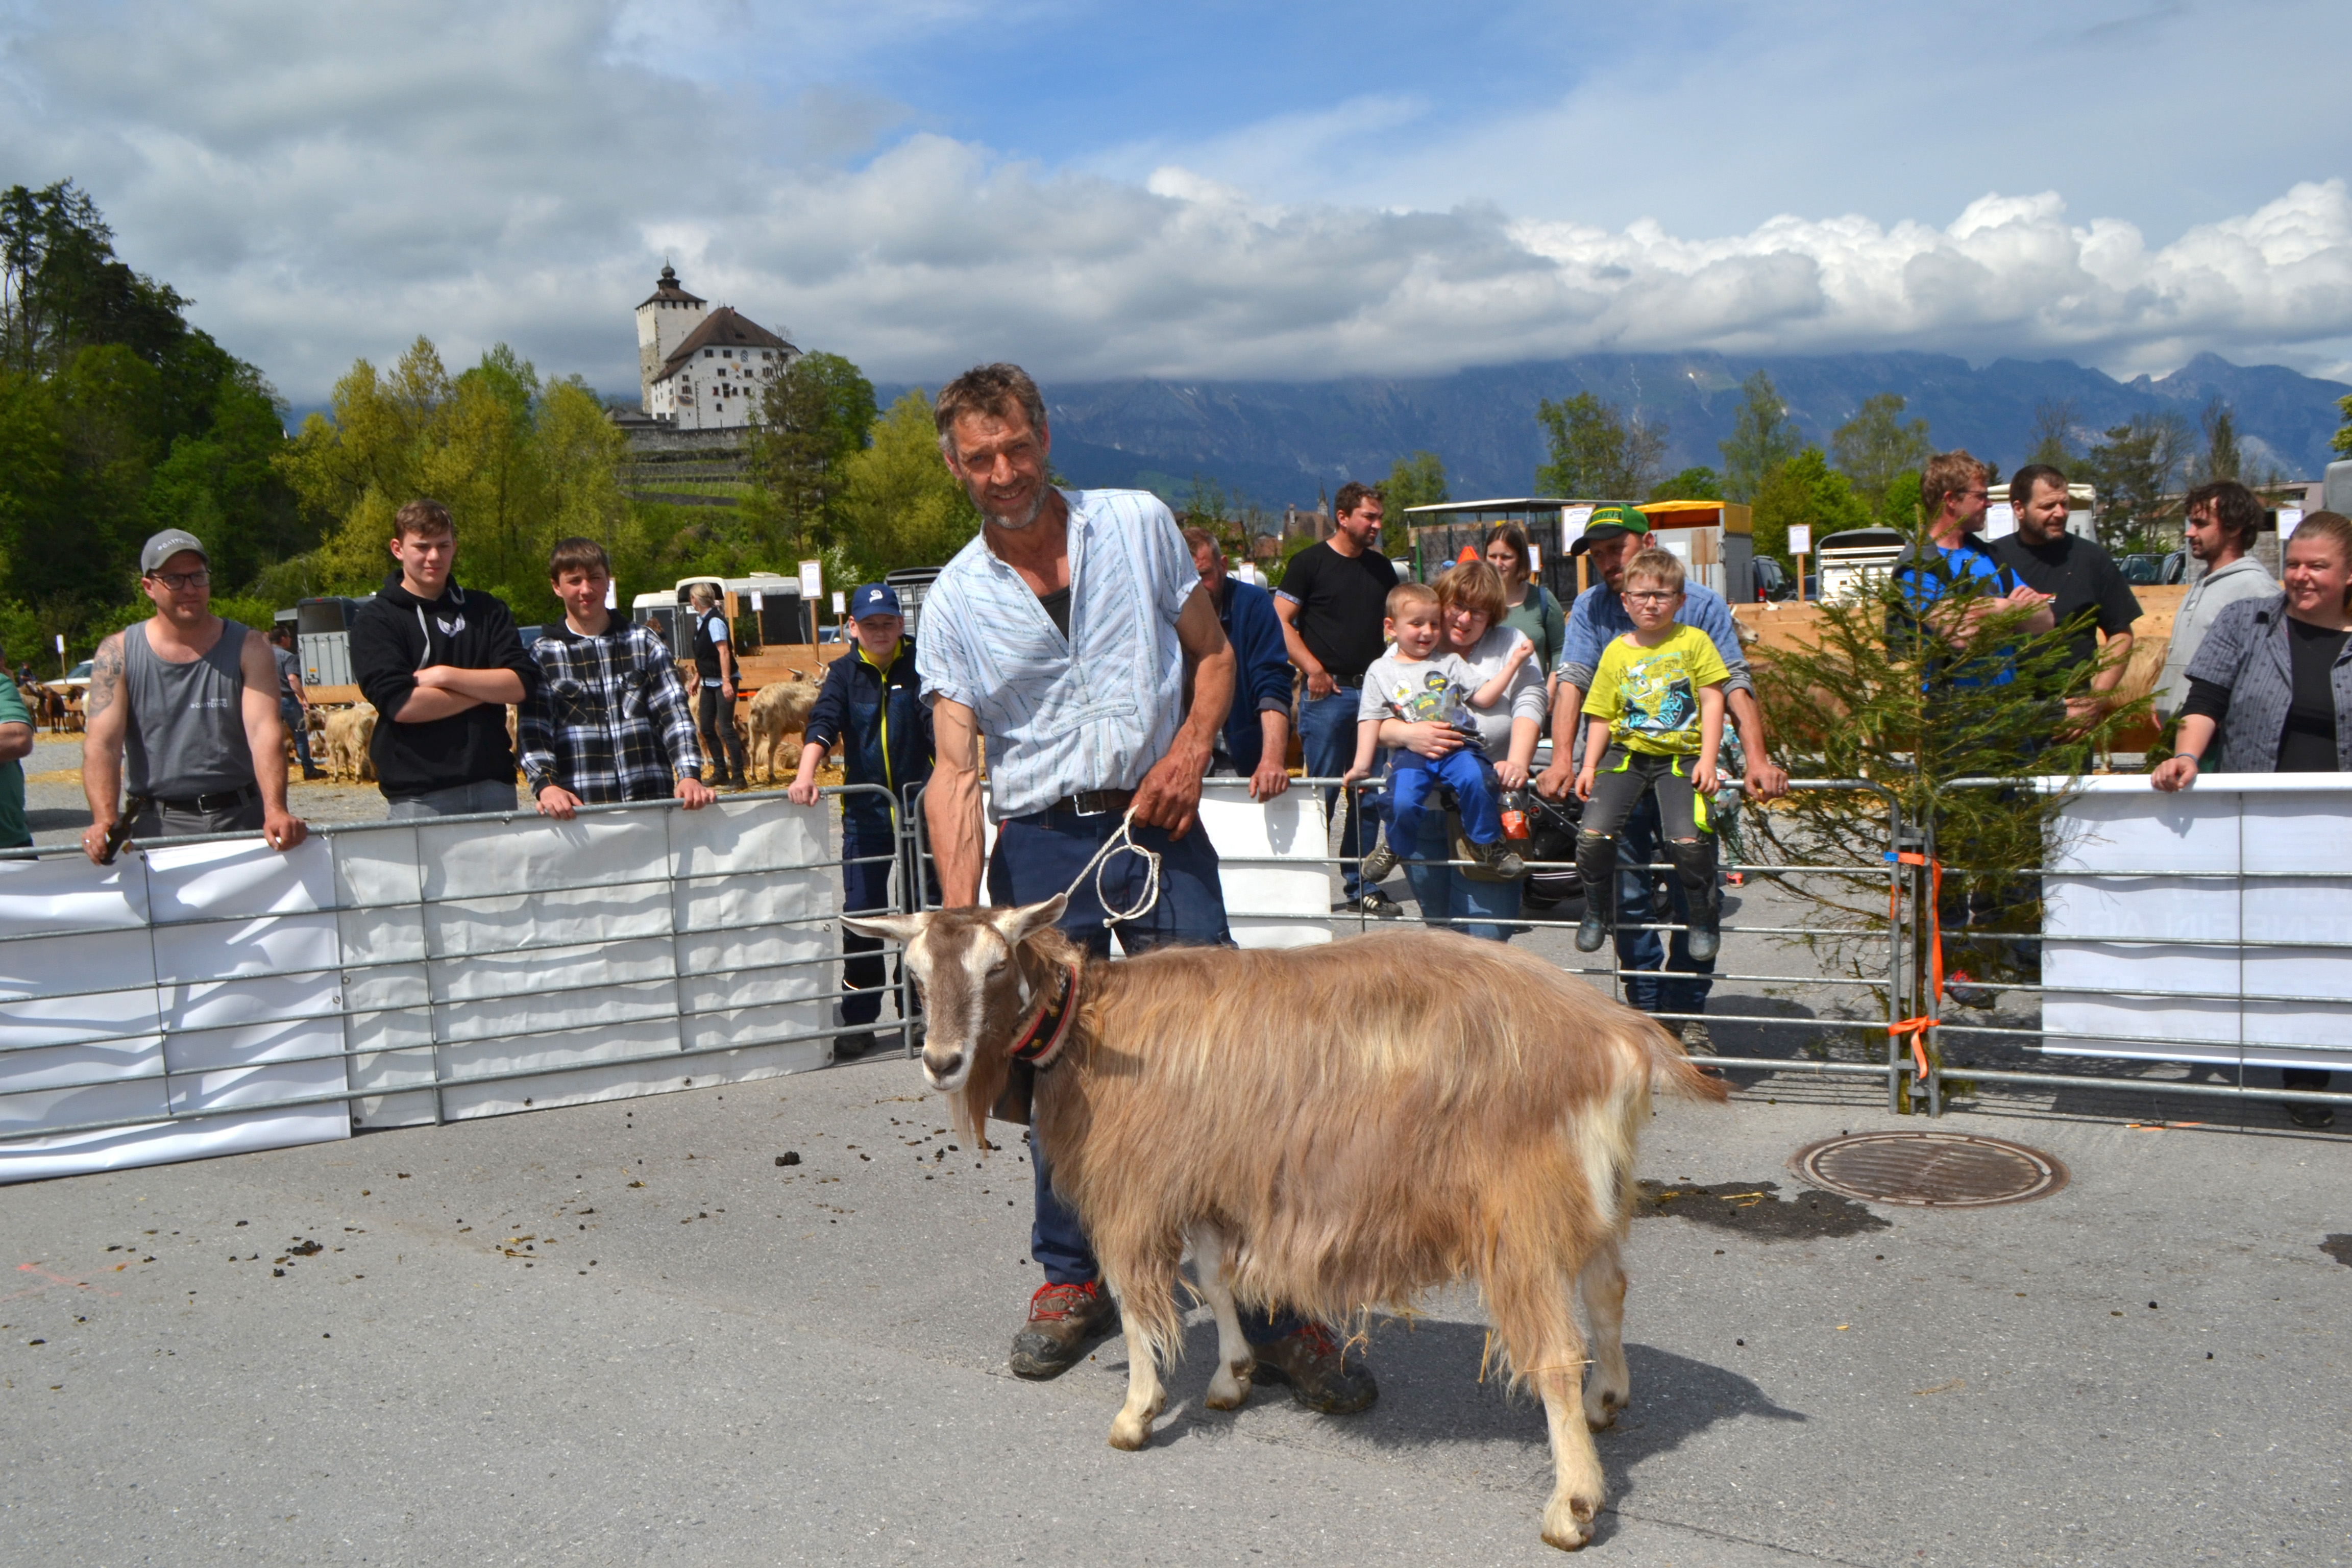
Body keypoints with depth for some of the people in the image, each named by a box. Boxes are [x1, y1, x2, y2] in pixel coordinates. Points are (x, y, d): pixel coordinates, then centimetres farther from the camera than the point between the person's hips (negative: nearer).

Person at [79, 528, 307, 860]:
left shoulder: (248, 648, 3)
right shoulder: (117, 654, 5)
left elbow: (265, 733, -10)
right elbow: (102, 743, -5)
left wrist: (276, 812, -26)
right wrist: (105, 821, -23)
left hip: (242, 820, 0)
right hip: (156, 825, 0)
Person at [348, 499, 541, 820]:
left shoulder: (485, 610, 12)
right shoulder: (375, 620, 2)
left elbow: (523, 683, 0)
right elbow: (401, 704, -12)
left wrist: (445, 675, -10)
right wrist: (488, 687, -5)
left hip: (493, 786, 3)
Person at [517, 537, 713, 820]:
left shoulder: (645, 643, 11)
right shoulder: (542, 655, 8)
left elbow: (674, 712, 3)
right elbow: (533, 730, -1)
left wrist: (689, 775, -12)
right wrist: (546, 785, -19)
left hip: (653, 804, 1)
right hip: (580, 810, -1)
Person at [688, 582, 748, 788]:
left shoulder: (715, 621, -16)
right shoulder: (701, 620, 8)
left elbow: (724, 652, -22)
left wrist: (726, 682, -25)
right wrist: (697, 677, 19)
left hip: (722, 683, -9)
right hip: (709, 683, 9)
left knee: (726, 728, -9)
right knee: (707, 729, 11)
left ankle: (739, 776, -5)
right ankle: (722, 773, 19)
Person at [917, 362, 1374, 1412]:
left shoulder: (1139, 526, 4)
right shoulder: (955, 601, 3)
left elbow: (1212, 652, 13)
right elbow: (955, 774, -1)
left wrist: (1192, 748, -8)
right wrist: (959, 920, -13)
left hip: (1158, 828, -1)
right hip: (1040, 844, 1)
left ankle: (1277, 1313, 2)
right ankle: (1071, 1282, 29)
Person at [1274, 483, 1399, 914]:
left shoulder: (1381, 568, 16)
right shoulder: (1310, 563, -1)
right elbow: (1281, 622, -5)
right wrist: (1313, 668, -14)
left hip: (1373, 689, 5)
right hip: (1327, 691, -5)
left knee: (1369, 796, 6)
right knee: (1322, 793, -4)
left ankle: (1361, 884, 15)